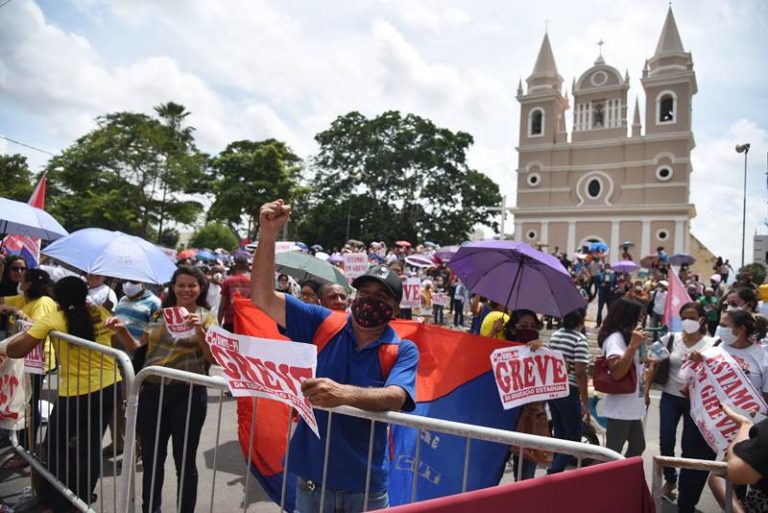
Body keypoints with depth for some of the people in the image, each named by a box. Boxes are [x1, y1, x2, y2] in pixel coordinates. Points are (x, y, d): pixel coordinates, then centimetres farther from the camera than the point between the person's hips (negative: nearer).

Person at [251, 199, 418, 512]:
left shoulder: (403, 351, -8)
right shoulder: (322, 325, -3)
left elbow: (394, 398, -27)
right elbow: (262, 298, -8)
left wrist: (345, 393, -46)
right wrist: (268, 236, -21)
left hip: (366, 487, -1)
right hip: (312, 480, 1)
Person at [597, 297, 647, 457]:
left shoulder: (624, 336, 13)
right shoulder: (614, 338, -18)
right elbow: (617, 372, -30)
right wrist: (634, 345, -30)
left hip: (631, 405, 10)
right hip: (620, 408, -10)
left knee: (638, 446, 20)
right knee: (613, 453, -1)